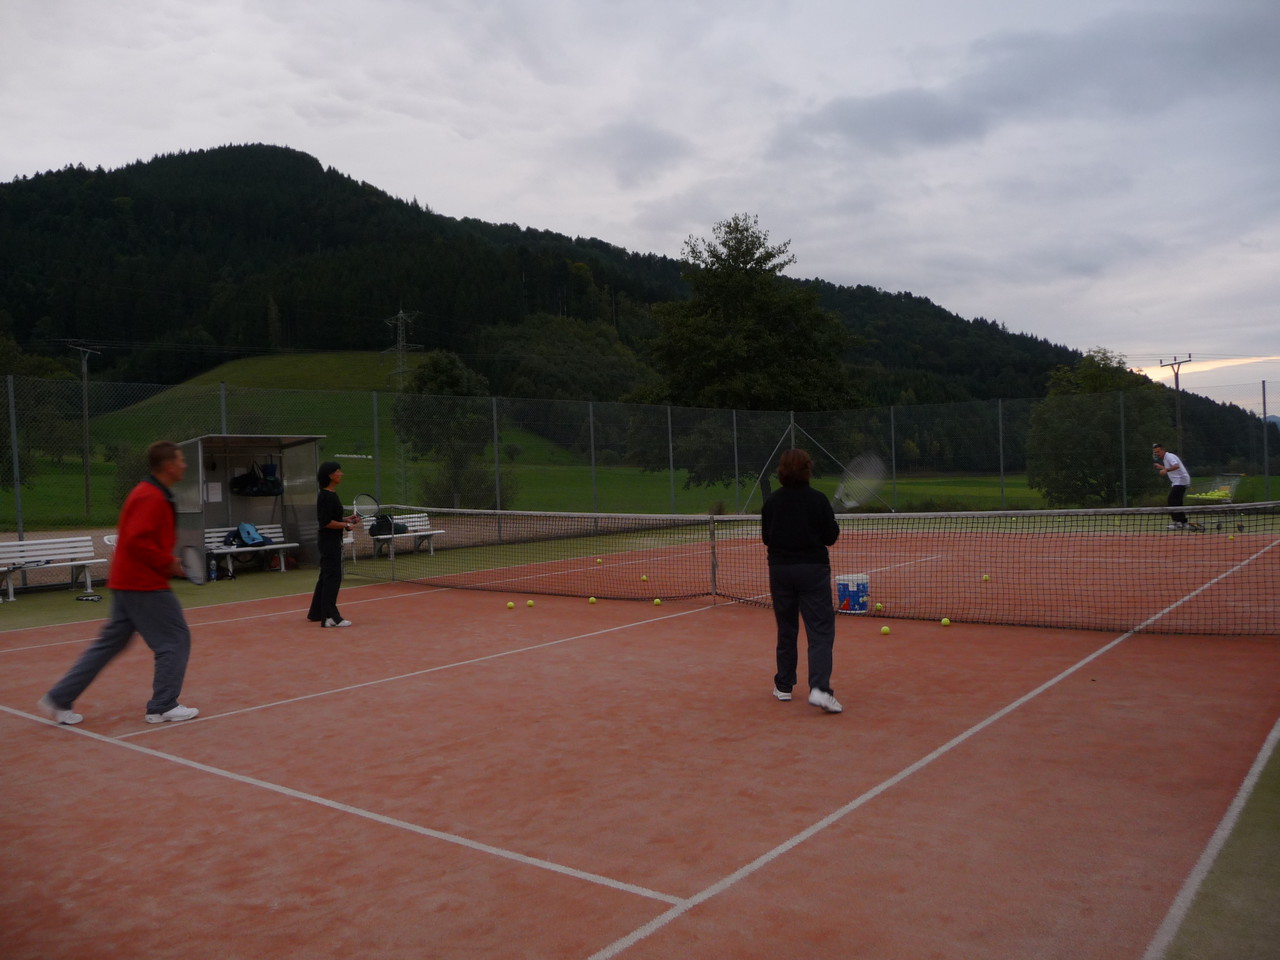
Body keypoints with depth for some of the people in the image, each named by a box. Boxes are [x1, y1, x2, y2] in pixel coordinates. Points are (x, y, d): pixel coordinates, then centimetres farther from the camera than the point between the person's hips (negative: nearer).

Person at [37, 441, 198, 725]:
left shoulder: (147, 494, 15)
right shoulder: (152, 498, -18)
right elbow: (137, 541, -26)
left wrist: (166, 560, 11)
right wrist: (168, 563, -17)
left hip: (127, 582, 10)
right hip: (145, 585, -10)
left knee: (110, 643, 15)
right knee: (176, 639, -2)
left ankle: (59, 699, 19)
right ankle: (163, 707, 5)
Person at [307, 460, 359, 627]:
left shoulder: (331, 494, 12)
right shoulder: (327, 496, -18)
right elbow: (325, 522, -22)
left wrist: (346, 519, 9)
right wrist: (345, 525, -17)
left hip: (330, 540, 10)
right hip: (329, 540, -10)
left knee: (326, 576, 17)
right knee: (333, 577, -8)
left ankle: (316, 613, 28)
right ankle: (330, 617, -6)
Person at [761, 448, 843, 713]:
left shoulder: (772, 501, 0)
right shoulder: (818, 499, -9)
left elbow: (766, 538, 7)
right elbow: (831, 537, -5)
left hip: (780, 569, 3)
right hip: (813, 569, -3)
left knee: (786, 631, 15)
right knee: (821, 631, -3)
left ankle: (783, 686, 23)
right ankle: (819, 688, -18)